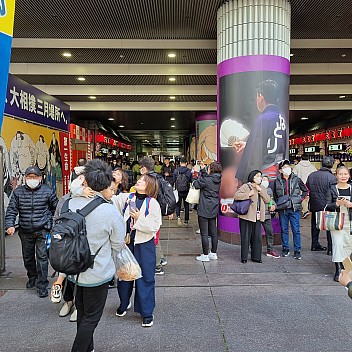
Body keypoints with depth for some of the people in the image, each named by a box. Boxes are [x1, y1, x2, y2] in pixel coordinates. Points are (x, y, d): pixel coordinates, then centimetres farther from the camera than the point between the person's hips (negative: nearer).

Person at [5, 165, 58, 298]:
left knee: (42, 257, -5)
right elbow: (11, 210, 0)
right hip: (25, 232, 3)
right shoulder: (18, 192, 2)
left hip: (42, 231, -3)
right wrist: (10, 225, -14)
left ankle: (42, 284, 6)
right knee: (27, 257, 18)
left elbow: (56, 208, 7)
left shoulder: (47, 191, -4)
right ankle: (32, 277, 42)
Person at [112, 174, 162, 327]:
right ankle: (124, 303, 42)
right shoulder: (126, 198, 3)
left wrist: (139, 218, -19)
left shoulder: (153, 203, -8)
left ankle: (147, 312, 21)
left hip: (144, 245, -3)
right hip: (126, 242, 4)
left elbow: (155, 226, -12)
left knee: (145, 278, 4)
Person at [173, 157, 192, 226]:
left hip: (178, 191, 0)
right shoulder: (189, 171, -9)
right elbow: (191, 181, -3)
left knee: (178, 205, 12)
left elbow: (173, 181, -2)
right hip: (186, 191, 0)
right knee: (186, 205, 12)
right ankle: (186, 220, 18)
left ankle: (178, 216, -11)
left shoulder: (176, 171, -8)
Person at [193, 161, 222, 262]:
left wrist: (196, 180, 10)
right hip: (214, 209, 8)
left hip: (204, 209, -8)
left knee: (204, 233, 0)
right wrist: (203, 168, 22)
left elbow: (196, 184, -7)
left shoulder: (207, 180, -18)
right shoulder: (218, 180, 4)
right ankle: (214, 253, 24)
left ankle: (205, 255, 6)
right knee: (213, 232, 15)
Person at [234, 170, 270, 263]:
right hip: (247, 216, -6)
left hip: (258, 217, 6)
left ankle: (256, 256, 21)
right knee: (246, 237, 0)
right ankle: (244, 257, 11)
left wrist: (261, 190, -4)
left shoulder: (262, 189, 18)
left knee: (257, 237, 9)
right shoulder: (246, 186, -3)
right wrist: (248, 194, -15)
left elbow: (267, 200, 7)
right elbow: (236, 196, -13)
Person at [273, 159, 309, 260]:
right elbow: (274, 195, 18)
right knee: (284, 229, 9)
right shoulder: (277, 181, 3)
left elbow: (306, 190, 12)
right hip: (282, 210, 1)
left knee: (296, 230, 1)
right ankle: (285, 248, 22)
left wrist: (300, 199, 2)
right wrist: (277, 204, 9)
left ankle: (297, 251, 11)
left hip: (294, 208, -1)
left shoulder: (296, 179, 0)